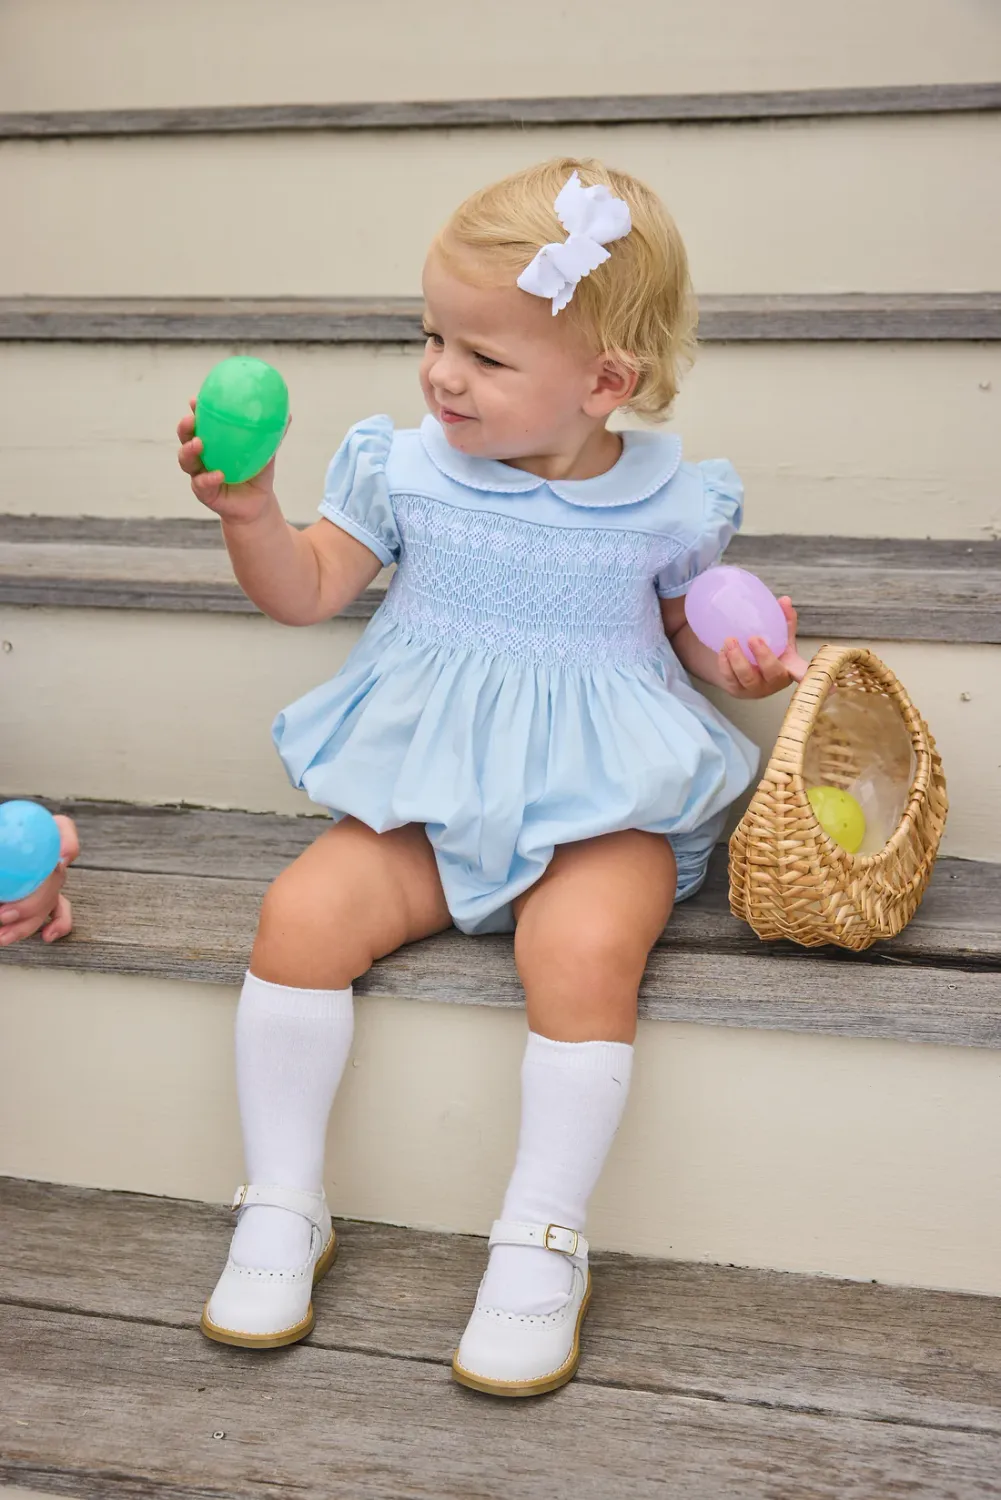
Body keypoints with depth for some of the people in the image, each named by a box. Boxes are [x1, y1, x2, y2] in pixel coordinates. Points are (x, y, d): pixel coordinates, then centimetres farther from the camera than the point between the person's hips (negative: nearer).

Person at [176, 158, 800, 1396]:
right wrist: (249, 512, -11)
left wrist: (737, 661, -8)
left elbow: (693, 628, 14)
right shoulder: (406, 468, 2)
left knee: (585, 952, -32)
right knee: (302, 913, -21)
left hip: (602, 806, -2)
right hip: (426, 795, 3)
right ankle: (282, 1210, -4)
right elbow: (306, 591, 7)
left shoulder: (667, 502, -1)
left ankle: (541, 1245, -15)